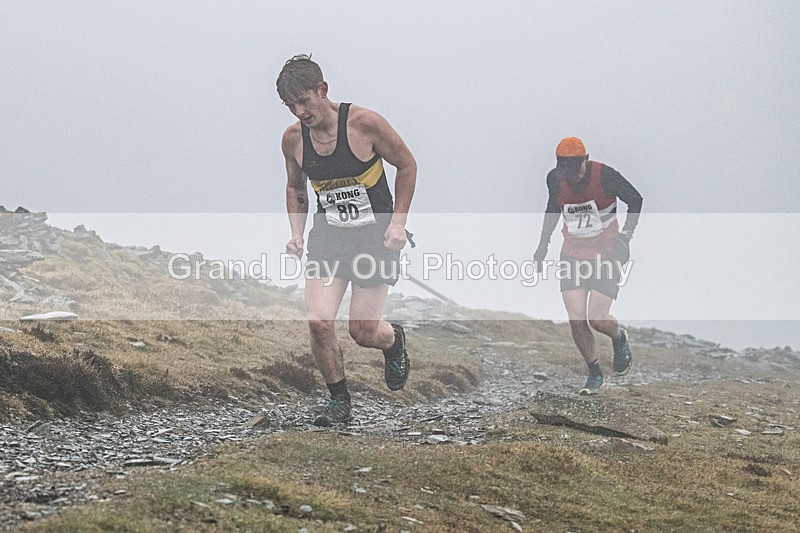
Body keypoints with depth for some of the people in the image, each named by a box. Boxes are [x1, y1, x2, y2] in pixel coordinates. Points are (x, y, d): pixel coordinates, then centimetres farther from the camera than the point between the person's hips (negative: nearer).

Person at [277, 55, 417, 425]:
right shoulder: (292, 139, -4)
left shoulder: (363, 123, -17)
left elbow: (407, 164, -4)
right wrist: (297, 233, 2)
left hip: (375, 236, -3)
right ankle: (339, 401, 7)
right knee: (319, 321, -15)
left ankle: (394, 341, 35)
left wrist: (397, 223, -10)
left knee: (362, 331, -3)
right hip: (328, 237, 3)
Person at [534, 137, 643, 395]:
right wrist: (543, 244, 9)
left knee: (597, 320, -12)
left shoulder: (604, 176, -20)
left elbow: (635, 200, -4)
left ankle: (620, 338, 25)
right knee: (576, 320, -6)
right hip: (573, 254, 4)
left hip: (607, 255, -4)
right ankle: (595, 374, 14)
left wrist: (625, 236, -14)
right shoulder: (555, 179, -8)